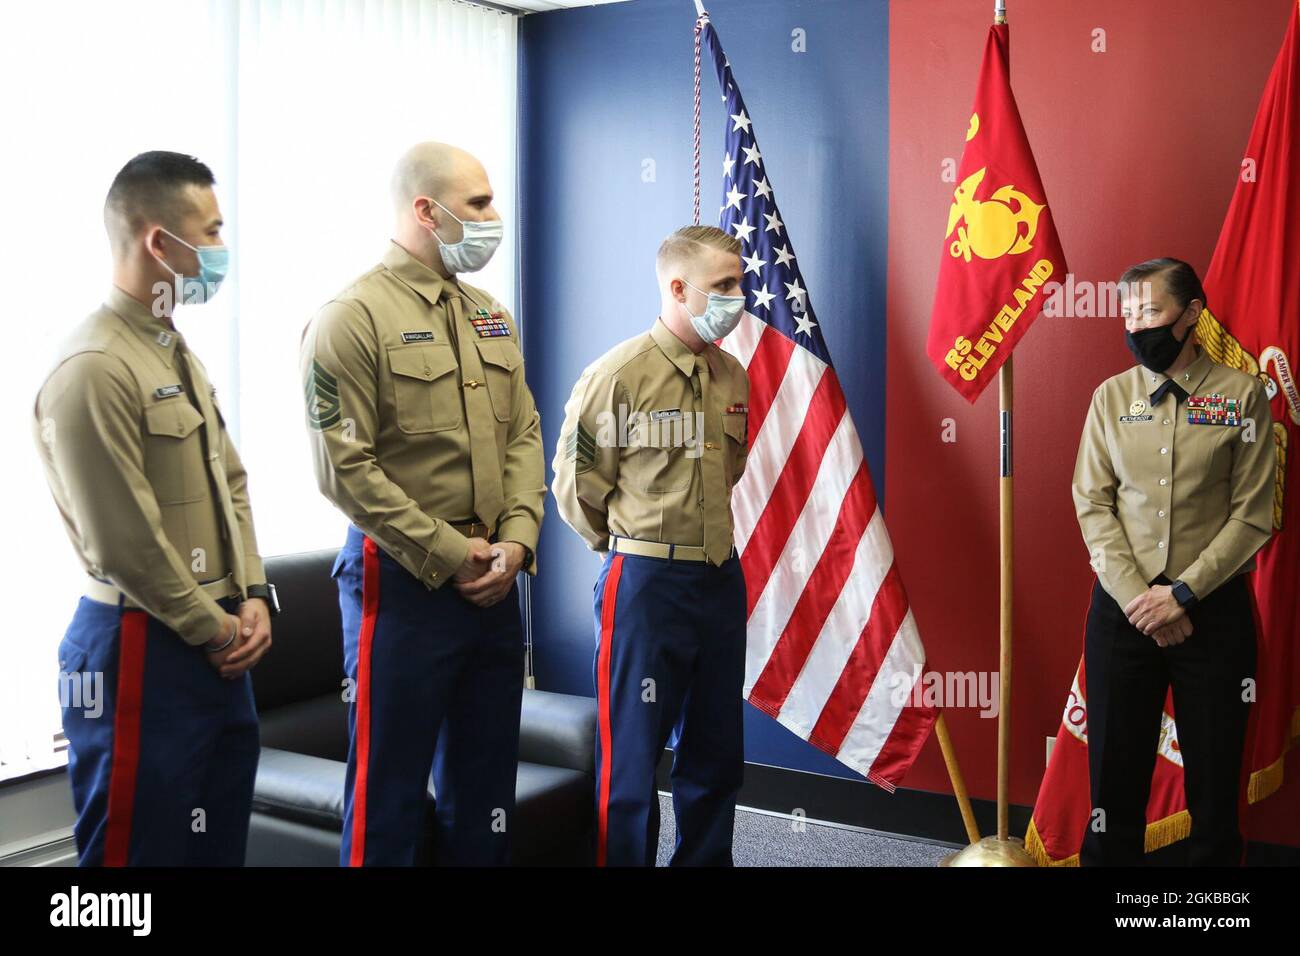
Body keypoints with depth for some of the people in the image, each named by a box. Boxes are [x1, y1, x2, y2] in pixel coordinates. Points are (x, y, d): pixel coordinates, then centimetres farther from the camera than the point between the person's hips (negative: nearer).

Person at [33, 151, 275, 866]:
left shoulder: (176, 351, 13)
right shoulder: (94, 369, -18)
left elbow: (230, 481, 14)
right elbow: (125, 544, -20)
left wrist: (251, 598, 3)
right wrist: (213, 630, -10)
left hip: (217, 645, 9)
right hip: (142, 649, -9)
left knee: (221, 840, 17)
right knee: (143, 845, 4)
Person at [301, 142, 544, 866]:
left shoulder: (492, 318, 13)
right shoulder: (353, 318, -10)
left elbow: (525, 435, 10)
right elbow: (345, 466, -16)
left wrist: (517, 540, -5)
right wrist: (451, 554, -15)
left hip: (496, 581, 7)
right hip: (403, 581, -7)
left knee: (487, 779, 16)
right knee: (390, 785, 4)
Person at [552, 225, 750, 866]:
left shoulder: (732, 377, 8)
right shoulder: (619, 373, -12)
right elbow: (576, 485, -6)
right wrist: (633, 546, 5)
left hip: (721, 581, 6)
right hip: (646, 584, -6)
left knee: (716, 752, 15)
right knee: (633, 757, 4)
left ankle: (705, 859, 31)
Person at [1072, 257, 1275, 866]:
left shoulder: (1242, 394, -1)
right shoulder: (1111, 396, 5)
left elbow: (1252, 515, -5)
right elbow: (1093, 504, 1)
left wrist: (1182, 593, -12)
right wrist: (1138, 597, -10)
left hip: (1214, 609, -1)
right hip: (1122, 606, 2)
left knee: (1214, 776, 7)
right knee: (1115, 770, 8)